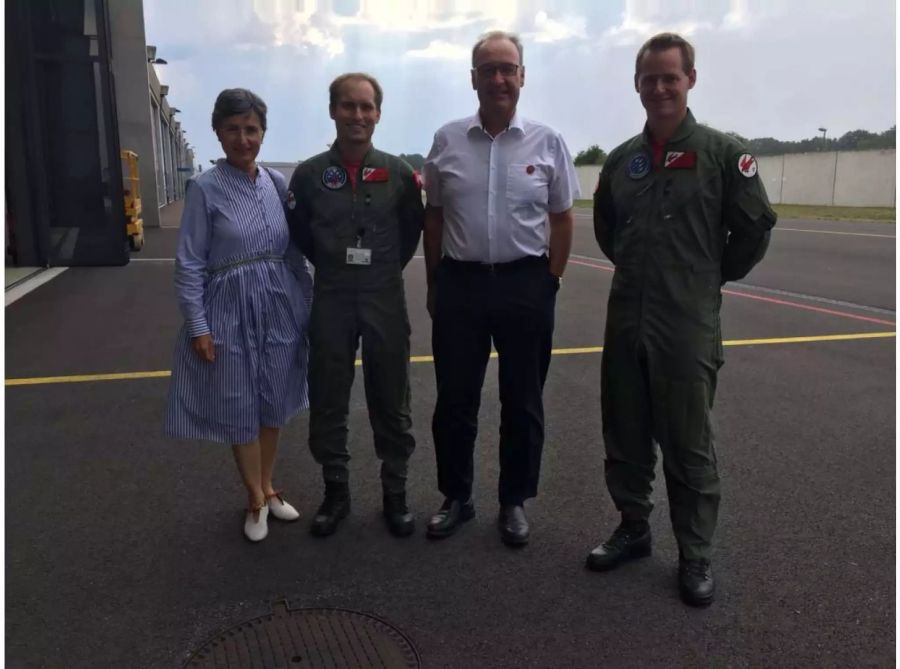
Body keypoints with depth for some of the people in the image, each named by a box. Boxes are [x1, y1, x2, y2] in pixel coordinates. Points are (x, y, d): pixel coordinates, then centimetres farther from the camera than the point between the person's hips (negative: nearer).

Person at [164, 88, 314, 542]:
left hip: (280, 306, 4)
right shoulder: (205, 188, -9)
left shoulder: (277, 183, 3)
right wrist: (198, 326, -11)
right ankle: (256, 500, 26)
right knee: (240, 409, 7)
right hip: (232, 309, -4)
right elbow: (189, 264, -8)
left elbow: (293, 250, 8)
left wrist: (308, 300, 7)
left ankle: (267, 488, 33)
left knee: (274, 403, 14)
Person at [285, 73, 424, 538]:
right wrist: (334, 268, 11)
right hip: (331, 301, 1)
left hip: (386, 299, 0)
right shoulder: (309, 174, -2)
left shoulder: (398, 173, -1)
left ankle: (395, 493, 24)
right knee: (327, 402, 8)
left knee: (391, 401, 8)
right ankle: (335, 492, 25)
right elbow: (298, 235, 10)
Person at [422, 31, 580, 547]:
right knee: (454, 400, 9)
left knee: (523, 402, 9)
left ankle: (515, 501, 27)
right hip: (460, 283, 1)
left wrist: (550, 281, 1)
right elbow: (434, 217, 9)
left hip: (526, 285, -1)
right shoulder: (446, 141, 4)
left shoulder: (547, 142, 1)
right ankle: (457, 497, 28)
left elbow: (563, 219, 6)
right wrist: (435, 283, 7)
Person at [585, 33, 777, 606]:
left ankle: (696, 555, 21)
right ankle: (633, 528, 32)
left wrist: (713, 278, 5)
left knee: (689, 446, 5)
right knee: (625, 438, 13)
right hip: (625, 322, 5)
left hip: (688, 325, -4)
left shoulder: (721, 152, -5)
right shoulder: (622, 159, 9)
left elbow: (756, 226, -2)